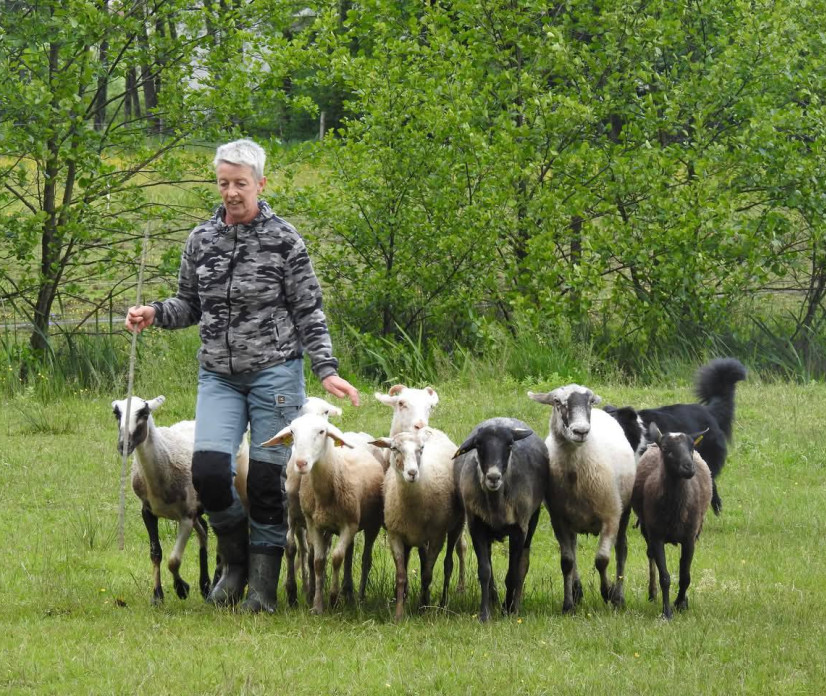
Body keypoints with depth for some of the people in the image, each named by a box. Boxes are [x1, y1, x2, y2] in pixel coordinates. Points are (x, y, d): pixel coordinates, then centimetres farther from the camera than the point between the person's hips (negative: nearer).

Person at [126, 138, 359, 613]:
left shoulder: (284, 239, -3)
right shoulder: (202, 241, 8)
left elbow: (308, 311, -1)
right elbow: (191, 305, 18)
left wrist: (326, 369, -10)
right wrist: (155, 314, -2)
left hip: (275, 372, -3)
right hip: (219, 376, 3)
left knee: (268, 480, -3)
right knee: (209, 470, -14)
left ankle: (264, 587, 9)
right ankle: (236, 560, 12)